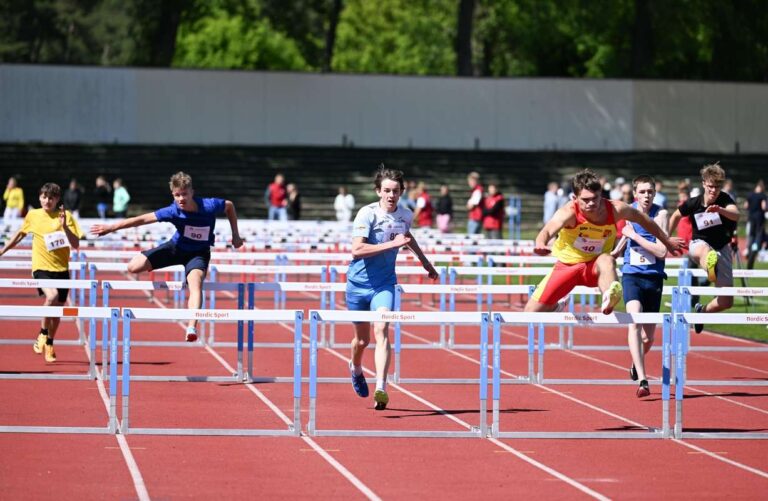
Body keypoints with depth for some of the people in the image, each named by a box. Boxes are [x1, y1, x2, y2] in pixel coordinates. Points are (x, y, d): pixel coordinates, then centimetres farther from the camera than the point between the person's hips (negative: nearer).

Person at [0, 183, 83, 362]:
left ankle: (49, 344, 35)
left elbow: (76, 244, -7)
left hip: (61, 269, 2)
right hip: (41, 268, -2)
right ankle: (42, 334, -10)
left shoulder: (66, 216, -2)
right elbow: (20, 234, 20)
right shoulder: (33, 215, 2)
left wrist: (64, 226, -22)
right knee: (52, 296, -30)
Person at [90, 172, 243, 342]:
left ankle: (191, 327, -44)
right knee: (134, 267, -9)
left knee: (196, 283, -32)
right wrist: (112, 227, -26)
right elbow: (143, 219, -24)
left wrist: (235, 235, -1)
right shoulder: (173, 211, -27)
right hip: (176, 247, 2)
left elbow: (229, 205, -6)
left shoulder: (208, 206, -27)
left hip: (198, 253, -2)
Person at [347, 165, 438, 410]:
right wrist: (392, 244, -31)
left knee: (381, 331, -21)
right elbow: (357, 250, -28)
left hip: (384, 284, 2)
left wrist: (425, 261, 34)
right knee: (362, 339, 13)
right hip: (359, 282, -2)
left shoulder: (405, 215, 0)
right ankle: (355, 369, 48)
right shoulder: (367, 214, -16)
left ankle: (381, 389, -29)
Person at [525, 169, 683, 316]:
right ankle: (555, 307, 37)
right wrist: (540, 244, -75)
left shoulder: (615, 209, -20)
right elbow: (548, 230, -51)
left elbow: (643, 220, 1)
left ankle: (609, 299, -67)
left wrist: (667, 242, 14)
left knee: (606, 260, -37)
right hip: (567, 265, 0)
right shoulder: (569, 212, -30)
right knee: (531, 312, 1)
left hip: (596, 267, 0)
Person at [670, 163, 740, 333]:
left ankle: (702, 310, 31)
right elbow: (676, 216, 9)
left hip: (722, 249, 2)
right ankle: (710, 268, -82)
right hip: (699, 244, -2)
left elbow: (735, 215, -38)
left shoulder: (725, 200, -15)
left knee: (727, 302, -2)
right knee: (705, 249, -44)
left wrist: (720, 210, -58)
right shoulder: (693, 203, -12)